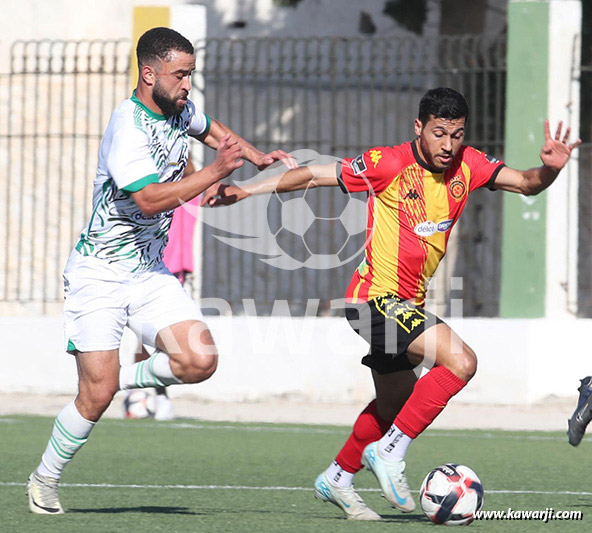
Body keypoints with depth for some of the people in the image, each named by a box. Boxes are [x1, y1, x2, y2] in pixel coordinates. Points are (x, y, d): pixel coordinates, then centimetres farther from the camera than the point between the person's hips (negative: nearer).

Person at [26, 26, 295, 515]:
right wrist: (216, 171, -35)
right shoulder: (128, 127, -22)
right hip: (99, 273, -7)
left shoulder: (180, 109, 4)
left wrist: (255, 155, 13)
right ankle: (44, 482, 11)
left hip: (149, 272, 7)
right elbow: (150, 198, -33)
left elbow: (209, 128, 28)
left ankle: (128, 378, 13)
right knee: (96, 395, -10)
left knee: (200, 361, -14)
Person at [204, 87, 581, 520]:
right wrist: (245, 191, -11)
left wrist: (549, 169, -26)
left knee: (396, 404, 23)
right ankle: (389, 453, -15)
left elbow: (526, 184, -3)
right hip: (376, 297, -8)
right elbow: (314, 174, -9)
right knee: (461, 361, -23)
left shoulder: (468, 165, 1)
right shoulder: (390, 163, -15)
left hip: (406, 305, 8)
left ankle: (337, 480, 41)